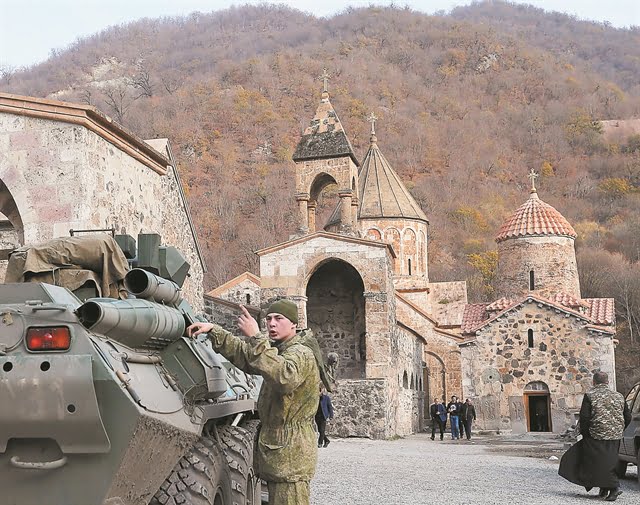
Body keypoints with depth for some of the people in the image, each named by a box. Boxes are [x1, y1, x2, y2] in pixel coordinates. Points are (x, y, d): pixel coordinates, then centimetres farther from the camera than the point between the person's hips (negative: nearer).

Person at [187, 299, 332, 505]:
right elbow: (242, 352, 10)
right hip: (277, 451, 10)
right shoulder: (280, 350, 16)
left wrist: (256, 338, -38)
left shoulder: (301, 353, -15)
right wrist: (213, 331, -2)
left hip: (291, 453, -10)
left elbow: (284, 377, -36)